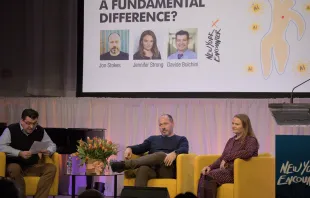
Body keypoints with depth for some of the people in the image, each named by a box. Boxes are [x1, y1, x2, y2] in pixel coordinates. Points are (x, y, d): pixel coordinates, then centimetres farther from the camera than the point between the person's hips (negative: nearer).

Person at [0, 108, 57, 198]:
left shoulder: (40, 131, 3)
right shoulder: (11, 130, -9)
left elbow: (52, 145, 9)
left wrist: (48, 151, -17)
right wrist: (19, 153, -29)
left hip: (32, 167, 4)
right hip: (14, 165, -4)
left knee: (51, 168, -21)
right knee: (14, 168, -39)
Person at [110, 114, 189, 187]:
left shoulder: (181, 139, 20)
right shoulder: (153, 139, 32)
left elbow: (184, 150, -2)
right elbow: (140, 147, 16)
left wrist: (174, 153, -25)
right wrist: (130, 149, -7)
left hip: (168, 170, -2)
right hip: (152, 169, 3)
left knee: (161, 155, -36)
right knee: (143, 169, -36)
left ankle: (125, 164, -41)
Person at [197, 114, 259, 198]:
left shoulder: (251, 140, -1)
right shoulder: (231, 140, 22)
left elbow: (248, 153, -23)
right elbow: (222, 158, 19)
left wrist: (227, 158, -19)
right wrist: (210, 167, 0)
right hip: (227, 169, 7)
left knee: (210, 176, -30)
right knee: (204, 175, -23)